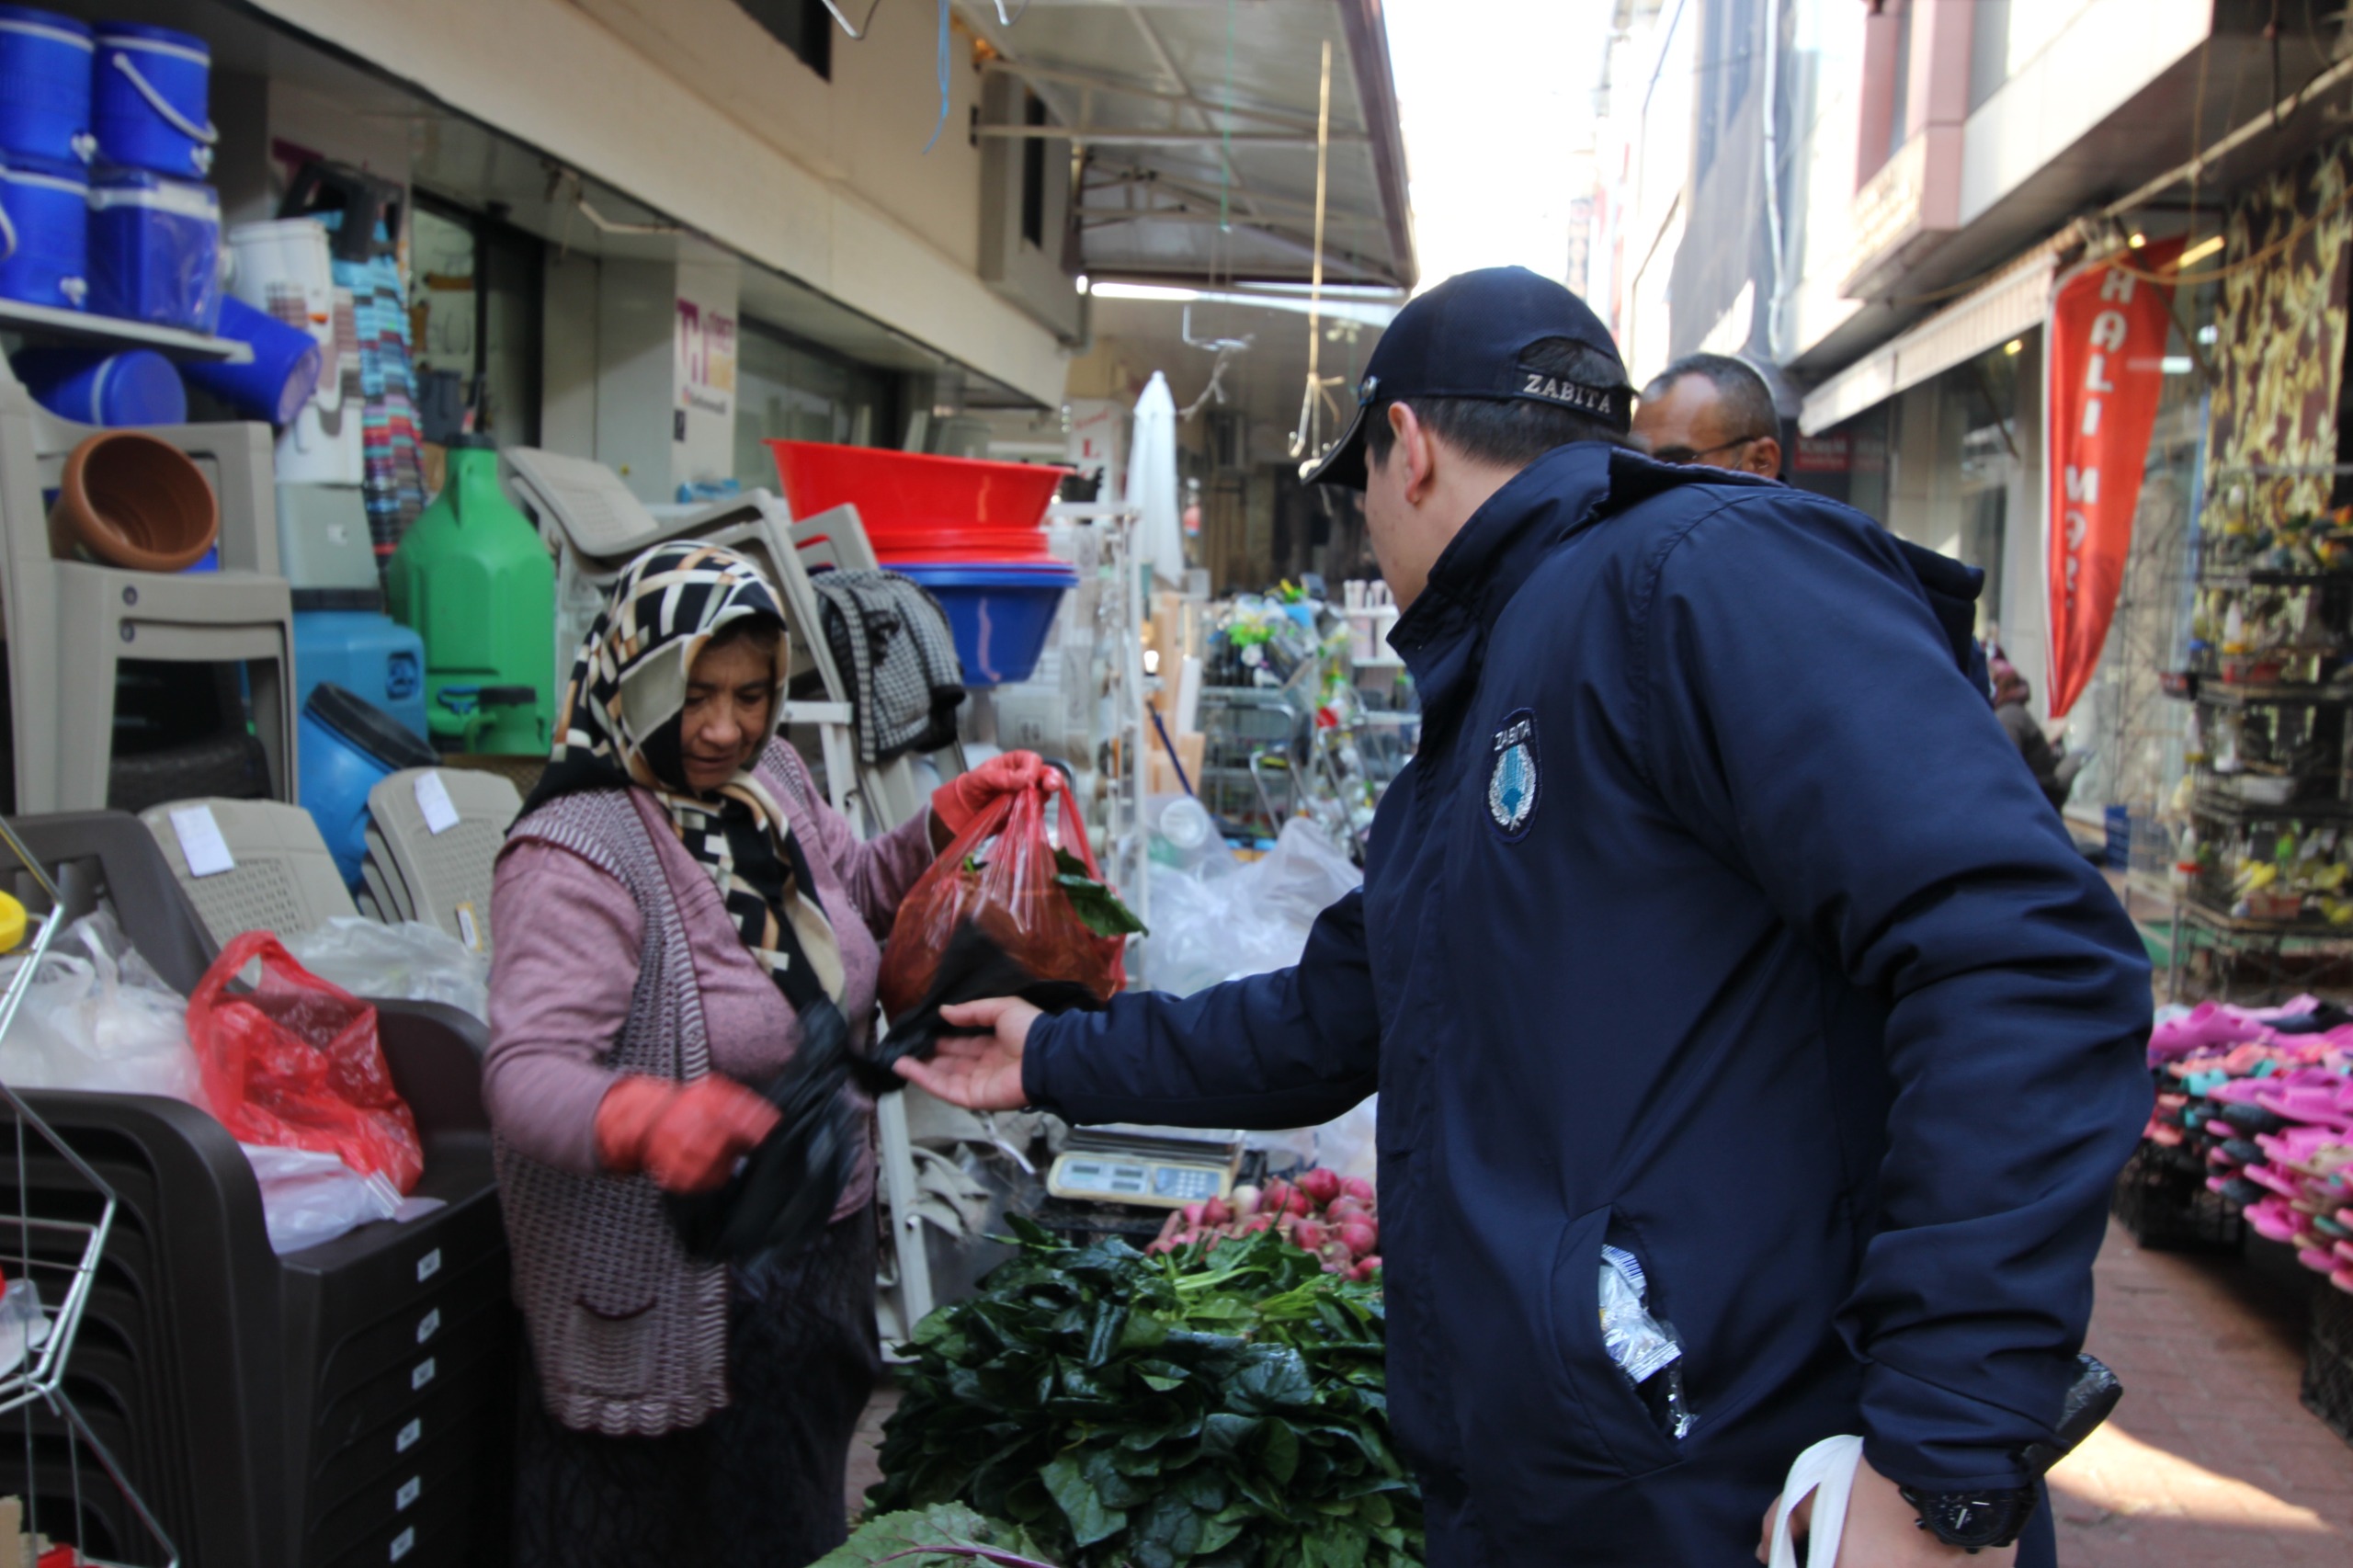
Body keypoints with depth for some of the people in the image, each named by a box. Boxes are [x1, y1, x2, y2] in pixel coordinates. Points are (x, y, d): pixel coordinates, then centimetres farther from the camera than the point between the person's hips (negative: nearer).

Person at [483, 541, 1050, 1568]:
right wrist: (649, 1120, -53)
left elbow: (852, 894, 19)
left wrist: (953, 820, 2)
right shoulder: (578, 856, -24)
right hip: (668, 1285, -8)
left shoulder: (769, 779, 0)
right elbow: (525, 1070, -33)